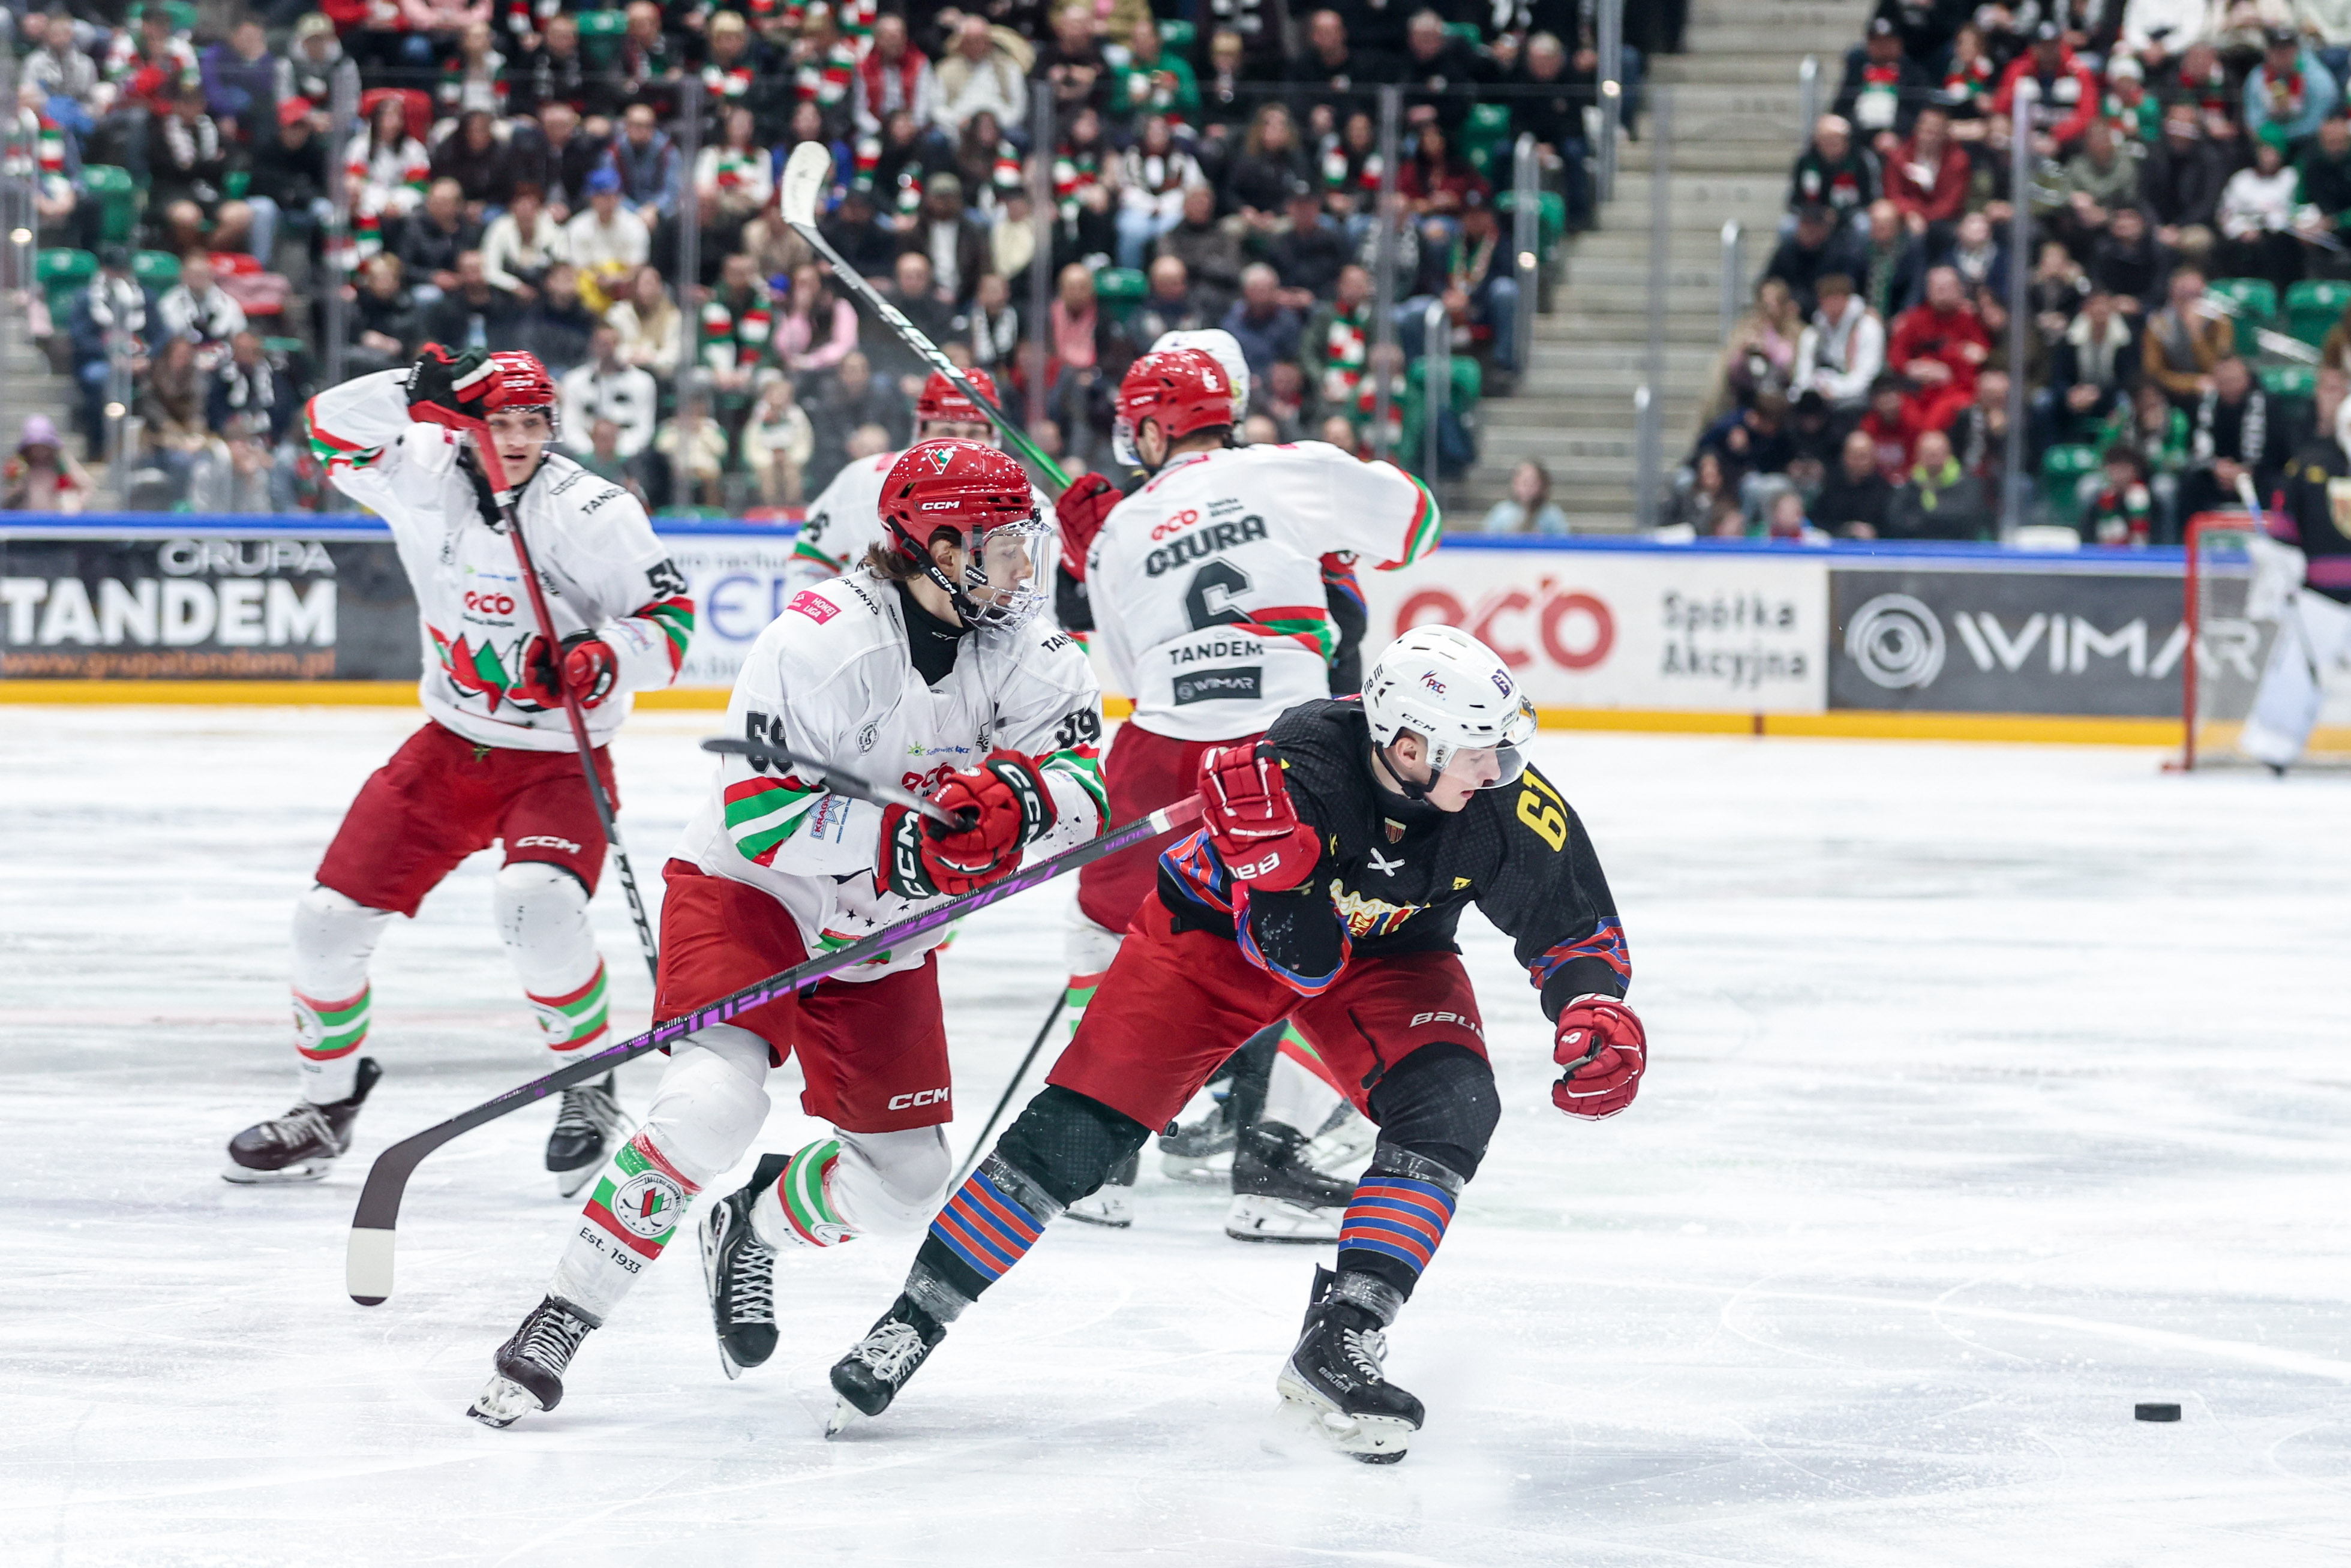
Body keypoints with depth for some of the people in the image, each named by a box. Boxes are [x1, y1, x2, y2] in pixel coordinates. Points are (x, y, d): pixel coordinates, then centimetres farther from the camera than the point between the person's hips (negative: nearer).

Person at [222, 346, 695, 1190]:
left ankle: (591, 1092, -10)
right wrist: (414, 390, -24)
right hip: (449, 748, 5)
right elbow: (332, 429, -7)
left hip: (559, 761, -5)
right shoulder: (423, 478, -7)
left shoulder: (594, 514, -18)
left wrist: (606, 660, -34)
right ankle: (328, 1100, 25)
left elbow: (669, 622, -14)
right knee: (332, 914, 2)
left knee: (538, 905, -32)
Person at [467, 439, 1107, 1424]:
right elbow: (757, 812, -28)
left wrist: (1013, 798, -34)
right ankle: (560, 1322, -18)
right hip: (750, 895, -6)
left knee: (905, 1182, 3)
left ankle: (752, 1230, 35)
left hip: (880, 935, 6)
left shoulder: (1020, 651, -8)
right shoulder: (821, 642, -25)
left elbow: (1082, 790, -12)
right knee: (713, 1103, -30)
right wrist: (901, 835, -36)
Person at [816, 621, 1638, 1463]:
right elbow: (1301, 964, -33)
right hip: (1221, 926, -3)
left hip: (1388, 951, 3)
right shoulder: (1296, 767, -36)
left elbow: (1578, 929, -7)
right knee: (1073, 1131, -10)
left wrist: (1597, 1013, -26)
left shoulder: (1511, 807, -25)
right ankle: (913, 1320, 4)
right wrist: (1273, 853, -50)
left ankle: (1340, 1342, -19)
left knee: (1450, 1106, -25)